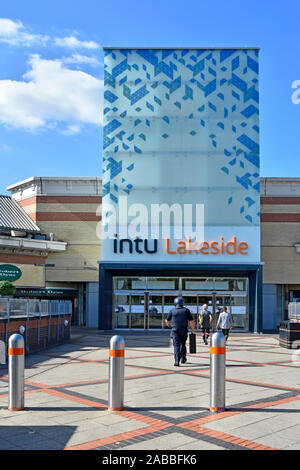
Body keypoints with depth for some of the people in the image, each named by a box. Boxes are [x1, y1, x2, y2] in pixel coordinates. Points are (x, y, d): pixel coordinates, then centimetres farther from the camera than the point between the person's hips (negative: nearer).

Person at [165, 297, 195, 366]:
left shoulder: (172, 311, 2)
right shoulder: (186, 310, -1)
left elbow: (167, 321, 13)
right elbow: (191, 321, -5)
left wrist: (169, 325, 33)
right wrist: (193, 330, 7)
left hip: (175, 330, 0)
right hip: (184, 331, 1)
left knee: (176, 346, -2)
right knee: (183, 345, 18)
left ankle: (177, 361, -15)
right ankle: (183, 359, 29)